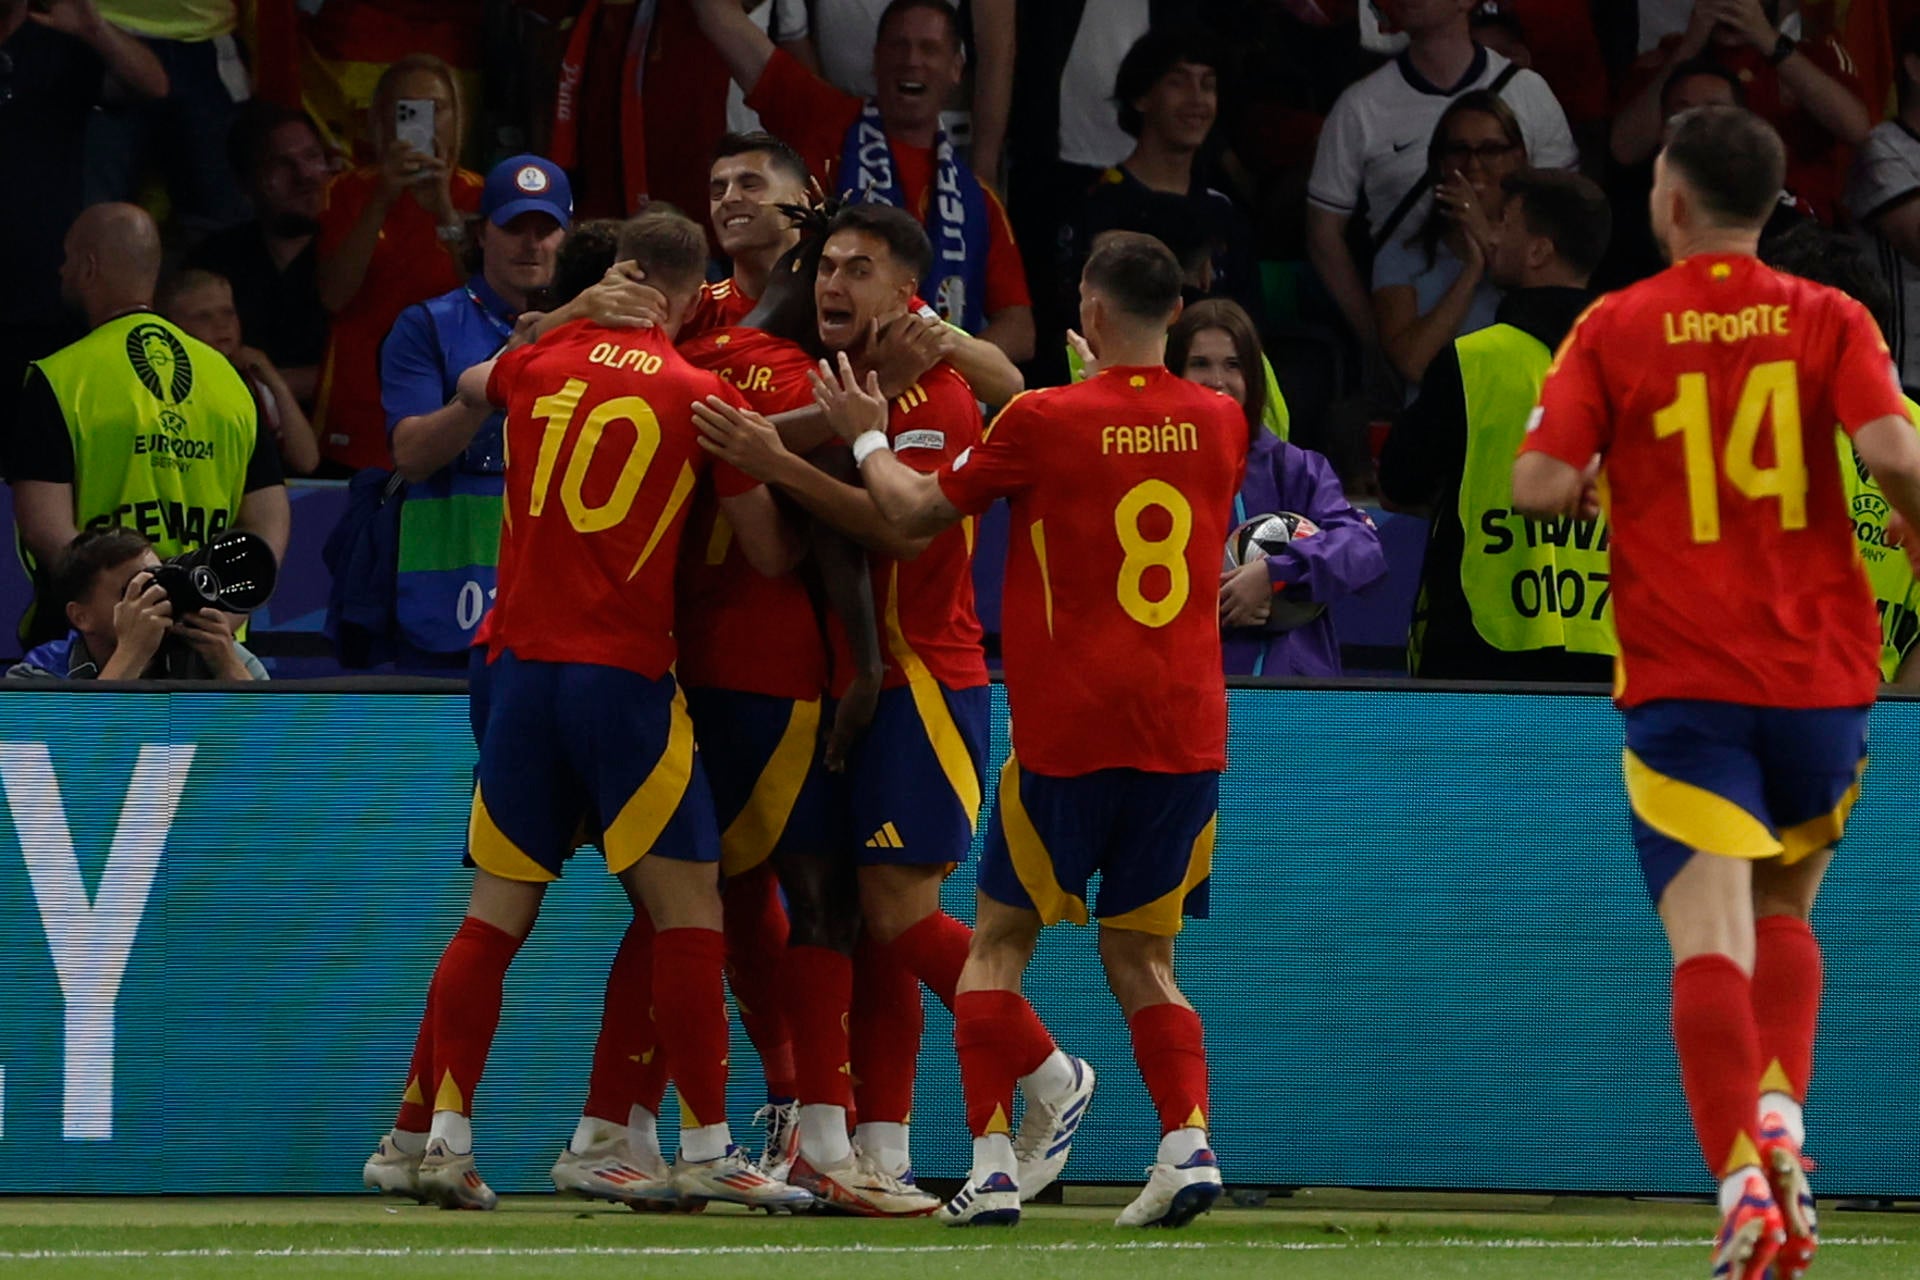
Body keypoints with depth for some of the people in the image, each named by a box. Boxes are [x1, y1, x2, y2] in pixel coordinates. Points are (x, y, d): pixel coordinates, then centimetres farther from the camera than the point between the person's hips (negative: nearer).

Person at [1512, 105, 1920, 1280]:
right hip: (1821, 672, 2)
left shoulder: (1615, 330, -1)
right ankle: (1781, 1117, 0)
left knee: (1710, 938, -6)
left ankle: (1742, 1176, -23)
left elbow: (1539, 487, -8)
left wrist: (1592, 488, 15)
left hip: (1683, 681, -2)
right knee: (1786, 910, 22)